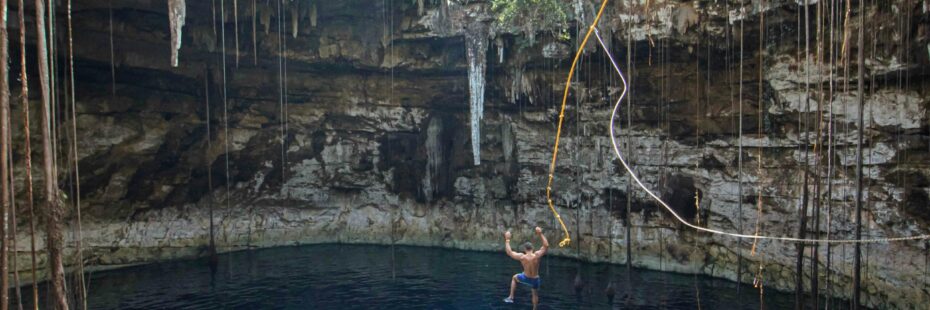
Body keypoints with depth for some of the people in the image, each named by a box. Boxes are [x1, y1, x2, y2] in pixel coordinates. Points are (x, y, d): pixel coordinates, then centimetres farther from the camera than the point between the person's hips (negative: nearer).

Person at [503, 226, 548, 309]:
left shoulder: (521, 257, -25)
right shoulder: (537, 255, -26)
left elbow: (509, 252, -12)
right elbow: (546, 246, -16)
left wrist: (507, 240, -6)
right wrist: (540, 234, -15)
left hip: (525, 278, 0)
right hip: (535, 279, 1)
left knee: (514, 277, 29)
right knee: (535, 294, 25)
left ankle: (511, 297, 27)